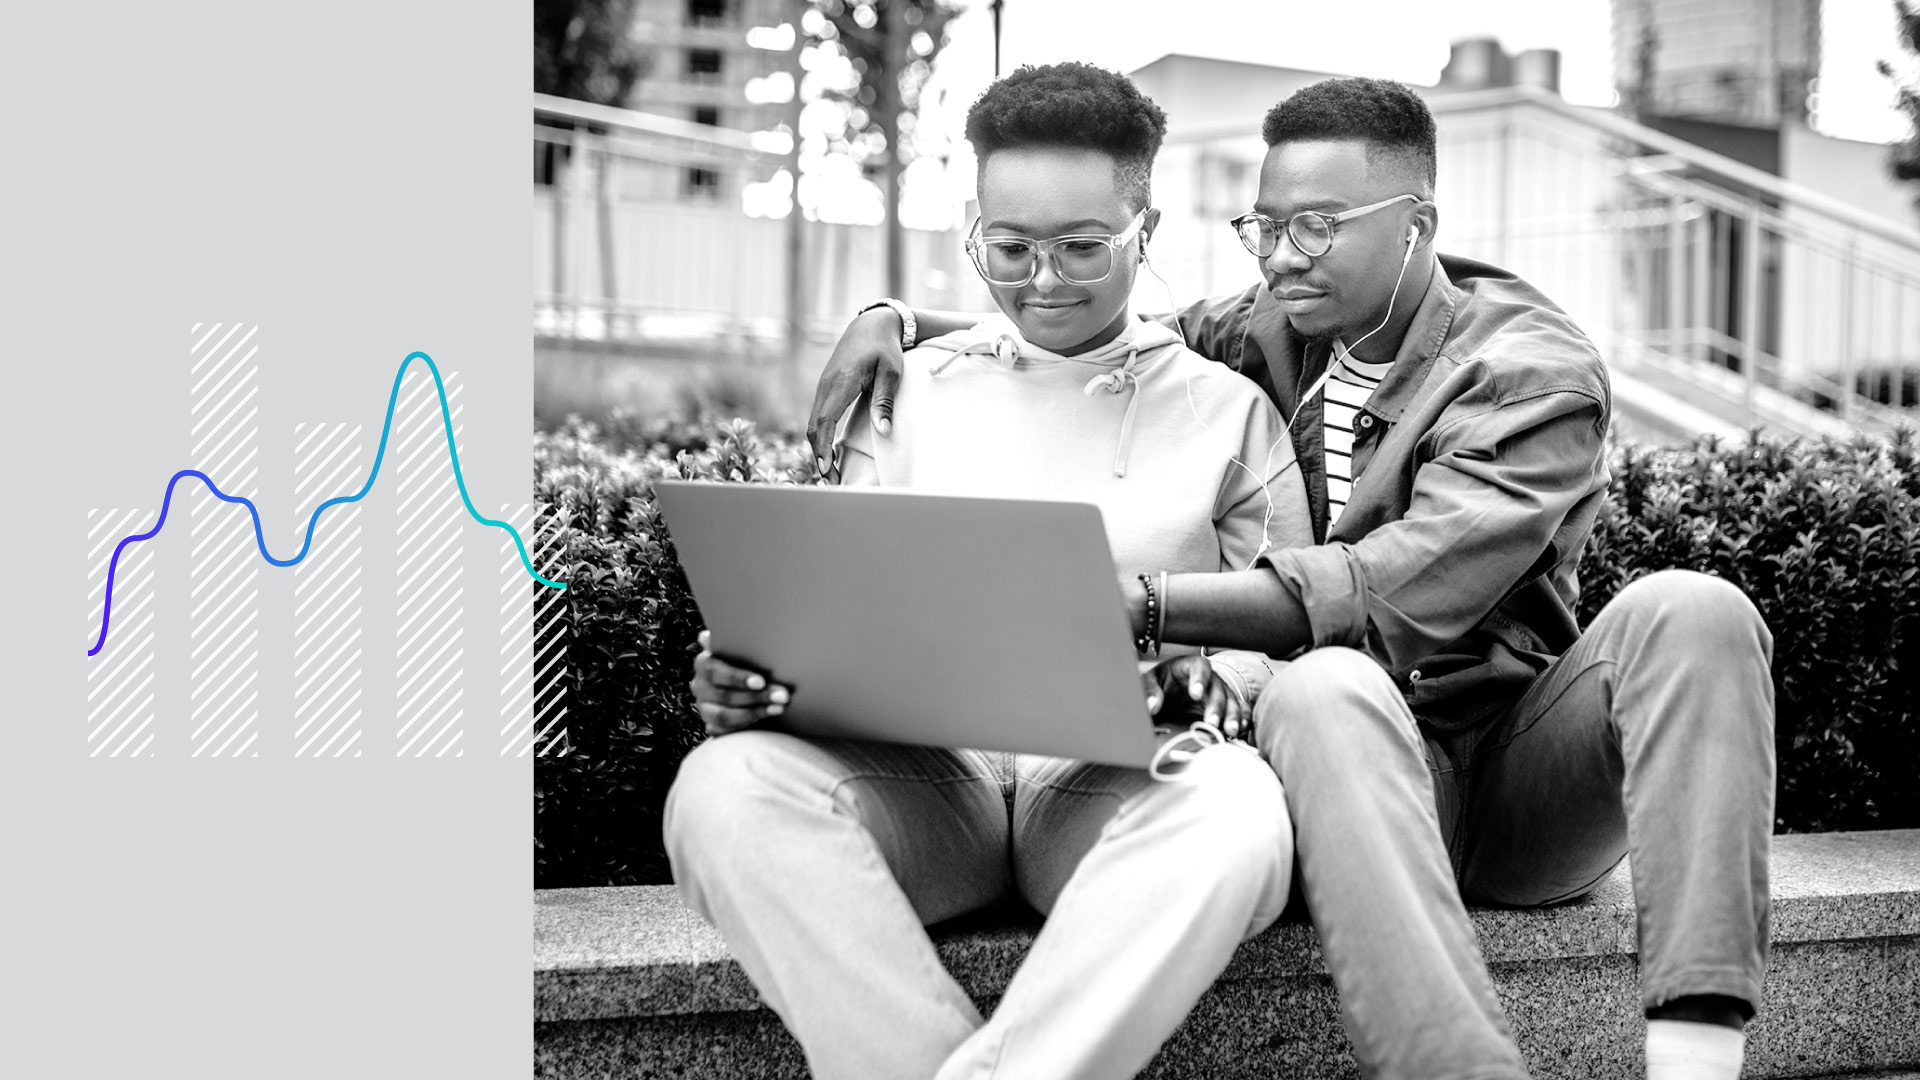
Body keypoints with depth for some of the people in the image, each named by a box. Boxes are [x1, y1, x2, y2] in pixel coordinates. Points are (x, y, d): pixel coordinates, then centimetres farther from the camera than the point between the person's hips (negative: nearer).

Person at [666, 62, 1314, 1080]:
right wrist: (755, 673, -8)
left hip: (1122, 781, -1)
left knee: (1235, 808, -37)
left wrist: (1204, 681, -14)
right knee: (727, 787, -31)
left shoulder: (1227, 411, 14)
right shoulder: (910, 391, 17)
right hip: (921, 772, 1)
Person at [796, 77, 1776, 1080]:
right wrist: (896, 317, 5)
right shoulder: (1272, 331, 10)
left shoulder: (1534, 372, -5)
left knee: (1691, 611, -30)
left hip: (1527, 771, -1)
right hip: (1360, 756, 1)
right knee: (1323, 687, -35)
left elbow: (1403, 591, -21)